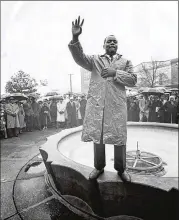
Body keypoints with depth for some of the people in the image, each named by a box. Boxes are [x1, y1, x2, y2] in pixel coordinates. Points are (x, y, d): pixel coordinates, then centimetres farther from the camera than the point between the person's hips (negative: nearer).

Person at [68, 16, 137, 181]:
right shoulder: (95, 60, 15)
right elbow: (79, 58, -2)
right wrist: (75, 38, -19)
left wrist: (115, 73, -8)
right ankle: (99, 167, 26)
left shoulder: (125, 61, 17)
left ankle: (121, 169, 22)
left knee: (119, 137, 4)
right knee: (97, 136, 8)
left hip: (117, 105, 0)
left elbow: (133, 80, 6)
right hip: (96, 104, 1)